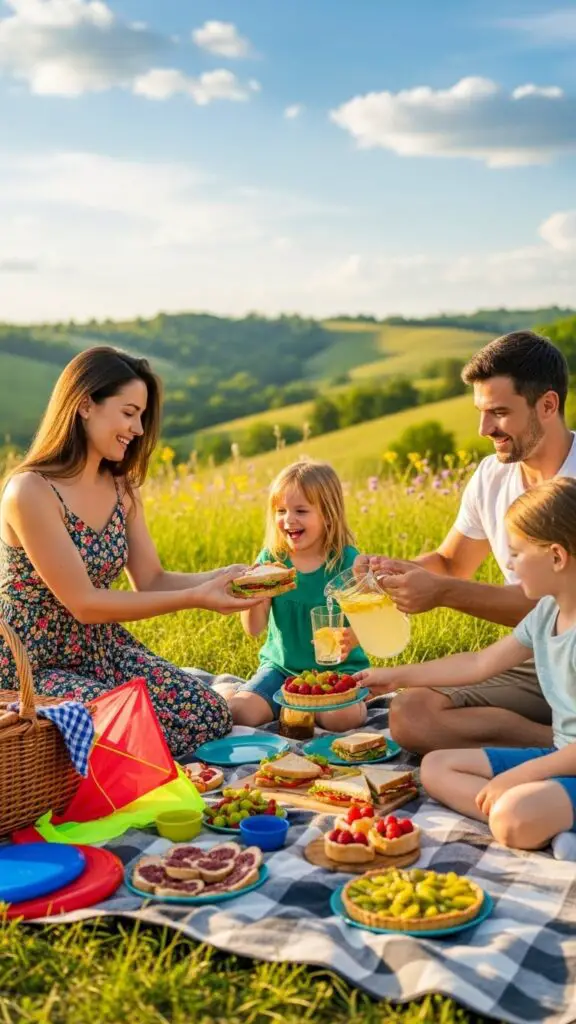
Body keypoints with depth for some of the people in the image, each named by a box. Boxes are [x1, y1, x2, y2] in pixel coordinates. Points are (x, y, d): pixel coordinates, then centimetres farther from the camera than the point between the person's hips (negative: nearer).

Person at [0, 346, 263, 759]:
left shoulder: (121, 487, 4)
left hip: (103, 649, 7)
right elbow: (84, 603, -23)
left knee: (212, 715, -10)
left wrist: (220, 577, -16)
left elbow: (151, 581, 3)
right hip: (34, 667, -7)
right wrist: (195, 597, -25)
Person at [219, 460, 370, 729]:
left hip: (336, 668, -1)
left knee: (341, 717, -30)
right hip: (281, 666, 2)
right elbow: (254, 629, -6)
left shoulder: (346, 561, -9)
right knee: (239, 712, -20)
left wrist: (353, 637, -34)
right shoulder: (270, 560, -3)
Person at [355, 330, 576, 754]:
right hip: (530, 668, 7)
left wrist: (442, 592, -26)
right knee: (409, 715, -19)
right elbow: (450, 563, 18)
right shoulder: (491, 476, 7)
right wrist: (397, 570, -5)